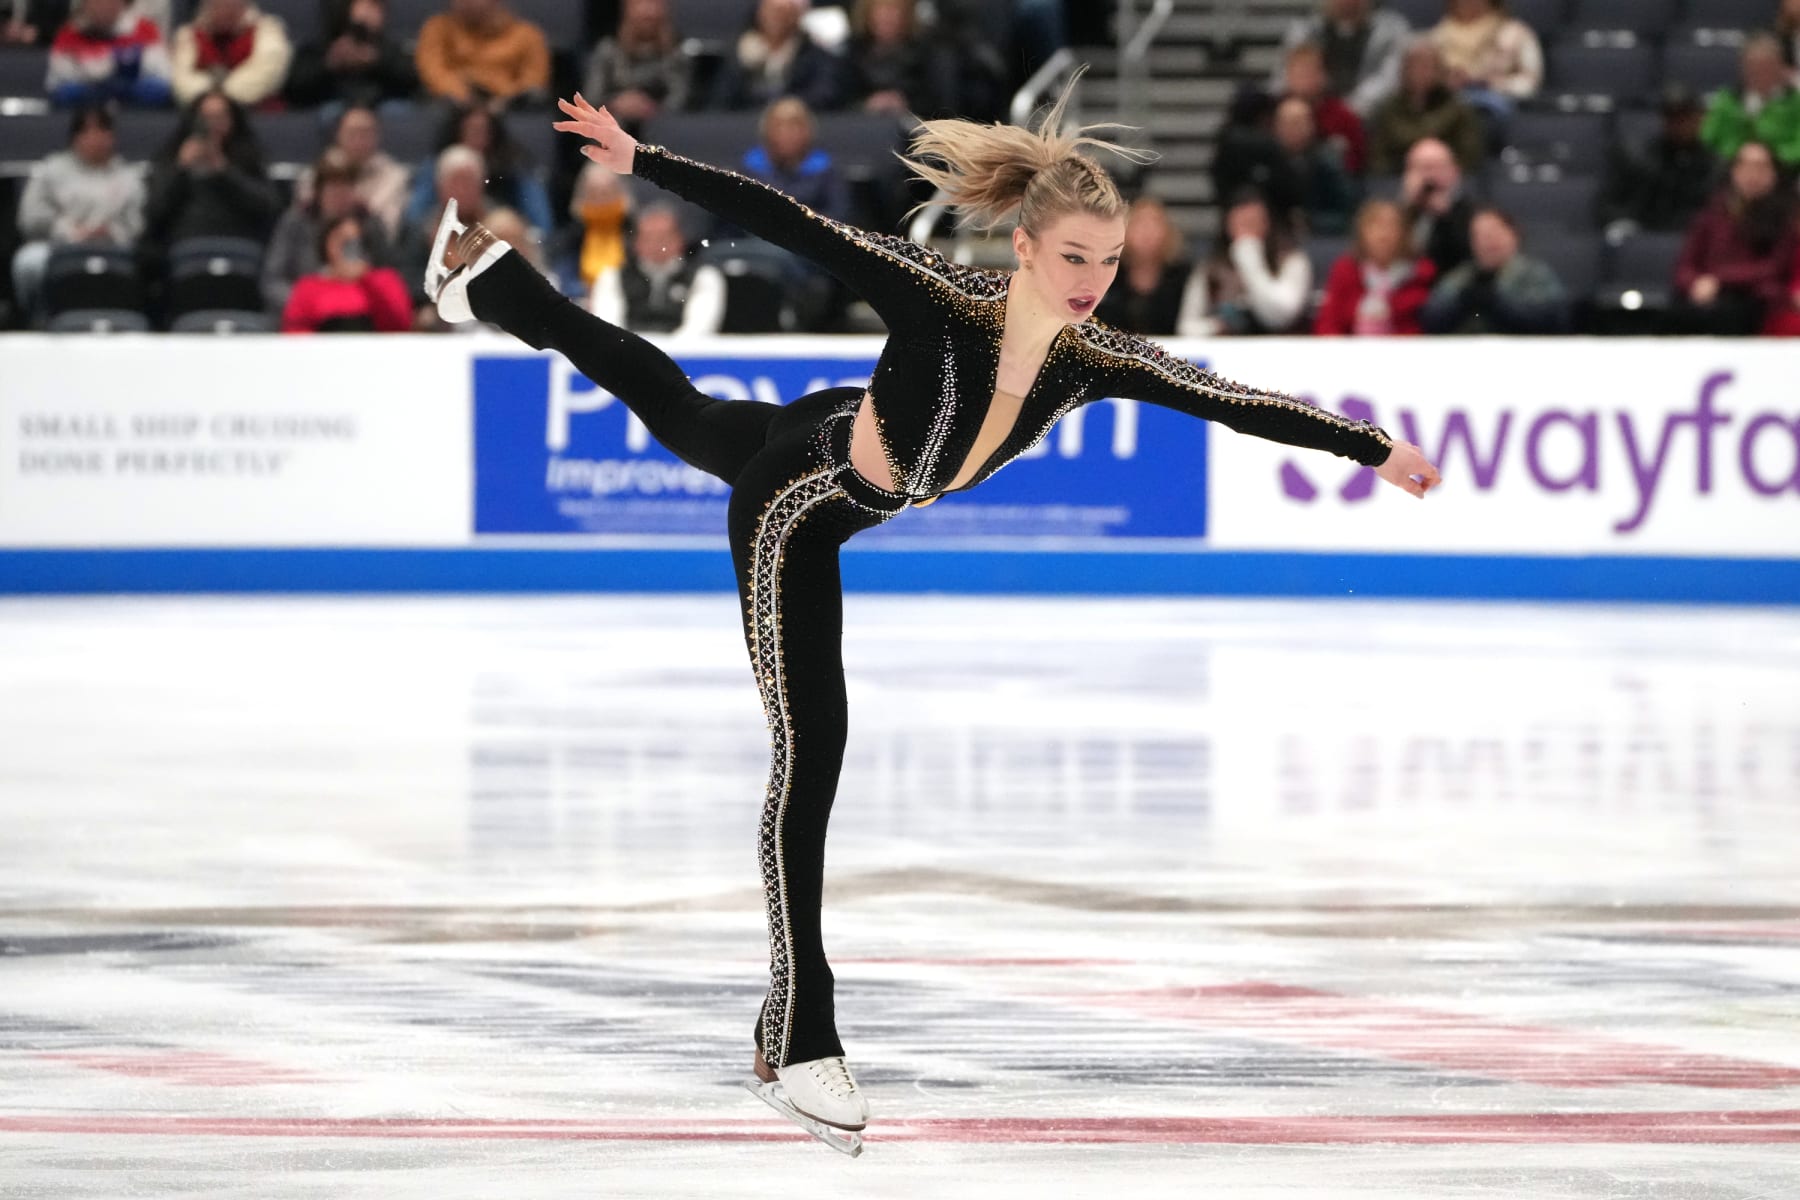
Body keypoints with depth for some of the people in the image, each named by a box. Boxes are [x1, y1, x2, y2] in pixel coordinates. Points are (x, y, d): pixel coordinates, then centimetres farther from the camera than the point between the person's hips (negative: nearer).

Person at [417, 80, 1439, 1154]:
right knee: (812, 752, -7)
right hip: (794, 504, -7)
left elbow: (1237, 404, -15)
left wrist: (1376, 450, -10)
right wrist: (639, 157, -36)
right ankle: (797, 1040, -1)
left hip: (856, 493, 7)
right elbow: (783, 221, -37)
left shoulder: (1093, 360, -23)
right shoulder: (942, 299, -39)